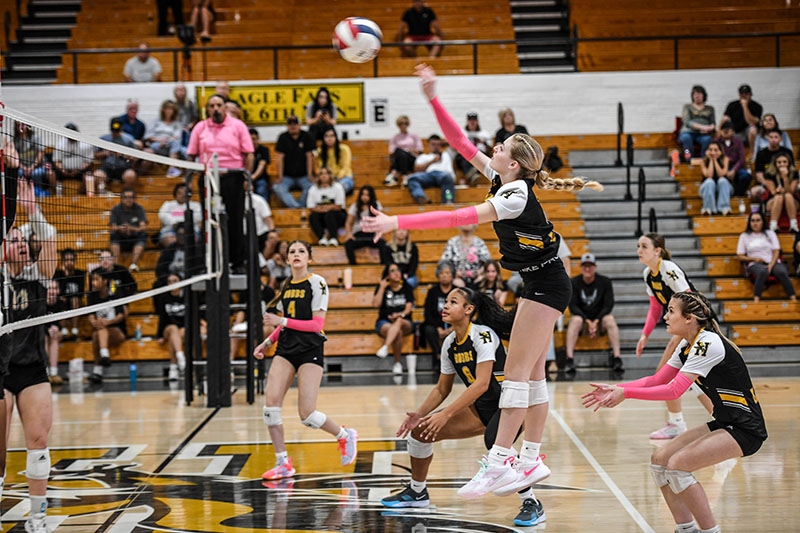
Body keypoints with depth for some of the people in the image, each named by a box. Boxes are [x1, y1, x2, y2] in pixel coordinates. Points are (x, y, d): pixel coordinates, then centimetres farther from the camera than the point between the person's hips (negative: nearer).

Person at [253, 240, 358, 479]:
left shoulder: (316, 282, -7)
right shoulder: (285, 286, 13)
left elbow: (317, 324, -13)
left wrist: (281, 321, -16)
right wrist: (268, 342, 13)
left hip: (310, 351, -6)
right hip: (285, 350, 6)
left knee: (306, 414, -11)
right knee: (271, 402, -12)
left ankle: (346, 435, 19)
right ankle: (283, 464, -1)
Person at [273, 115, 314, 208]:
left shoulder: (306, 136, 1)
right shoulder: (283, 137, 1)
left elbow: (309, 157, -2)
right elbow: (279, 158, -4)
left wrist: (309, 175, -10)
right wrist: (279, 176, -11)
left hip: (303, 176, 0)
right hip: (287, 176, 0)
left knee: (312, 186, -30)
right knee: (277, 187, -28)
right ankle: (297, 207, -39)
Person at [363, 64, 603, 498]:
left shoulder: (514, 196, -23)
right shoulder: (502, 180, 3)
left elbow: (460, 218, -32)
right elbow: (460, 143, 4)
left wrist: (398, 223, -35)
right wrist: (432, 98, -4)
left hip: (546, 284, -10)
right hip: (539, 284, 10)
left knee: (516, 372, -13)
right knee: (532, 373, 10)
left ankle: (498, 462, -15)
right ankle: (531, 460, 13)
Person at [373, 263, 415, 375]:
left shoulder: (407, 288, 11)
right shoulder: (382, 287, 9)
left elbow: (408, 308, -1)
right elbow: (376, 304, -5)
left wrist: (401, 315, -22)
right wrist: (382, 288, -9)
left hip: (405, 323, 0)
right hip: (384, 322, 0)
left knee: (399, 321, -38)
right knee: (398, 332, -36)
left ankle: (385, 347, -53)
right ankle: (398, 363, -31)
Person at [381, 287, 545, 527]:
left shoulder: (483, 335, -21)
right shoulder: (449, 343, 3)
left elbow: (482, 383, -30)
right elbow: (442, 389, 12)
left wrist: (446, 414, -32)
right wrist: (420, 414, -3)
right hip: (481, 408, 8)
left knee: (494, 441, -39)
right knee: (420, 430, 2)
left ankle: (532, 504, -23)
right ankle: (417, 491, 25)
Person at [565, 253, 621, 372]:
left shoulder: (605, 282, 0)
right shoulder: (574, 283, -2)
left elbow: (608, 305, -5)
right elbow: (573, 306, -7)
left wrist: (596, 322, -18)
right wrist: (588, 321, -19)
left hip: (599, 319, 1)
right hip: (582, 317, 0)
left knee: (610, 319, -31)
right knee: (575, 320, -34)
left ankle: (617, 358, -37)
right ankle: (569, 359, -42)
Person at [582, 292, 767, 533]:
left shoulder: (708, 343, -20)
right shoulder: (687, 345, 8)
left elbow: (674, 390, -25)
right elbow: (657, 380, 13)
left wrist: (626, 393, -23)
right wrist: (614, 389, 3)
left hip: (745, 430, -10)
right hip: (724, 423, 10)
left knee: (677, 464, -21)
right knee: (659, 459, 3)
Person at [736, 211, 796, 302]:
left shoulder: (770, 233, 17)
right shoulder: (744, 236, 15)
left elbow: (776, 251, 8)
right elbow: (740, 256, 11)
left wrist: (771, 265, -11)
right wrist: (754, 259, -8)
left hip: (773, 262, 1)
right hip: (755, 264, -1)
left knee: (782, 272, -34)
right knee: (763, 271, -39)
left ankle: (793, 298, -38)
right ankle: (756, 299, -44)